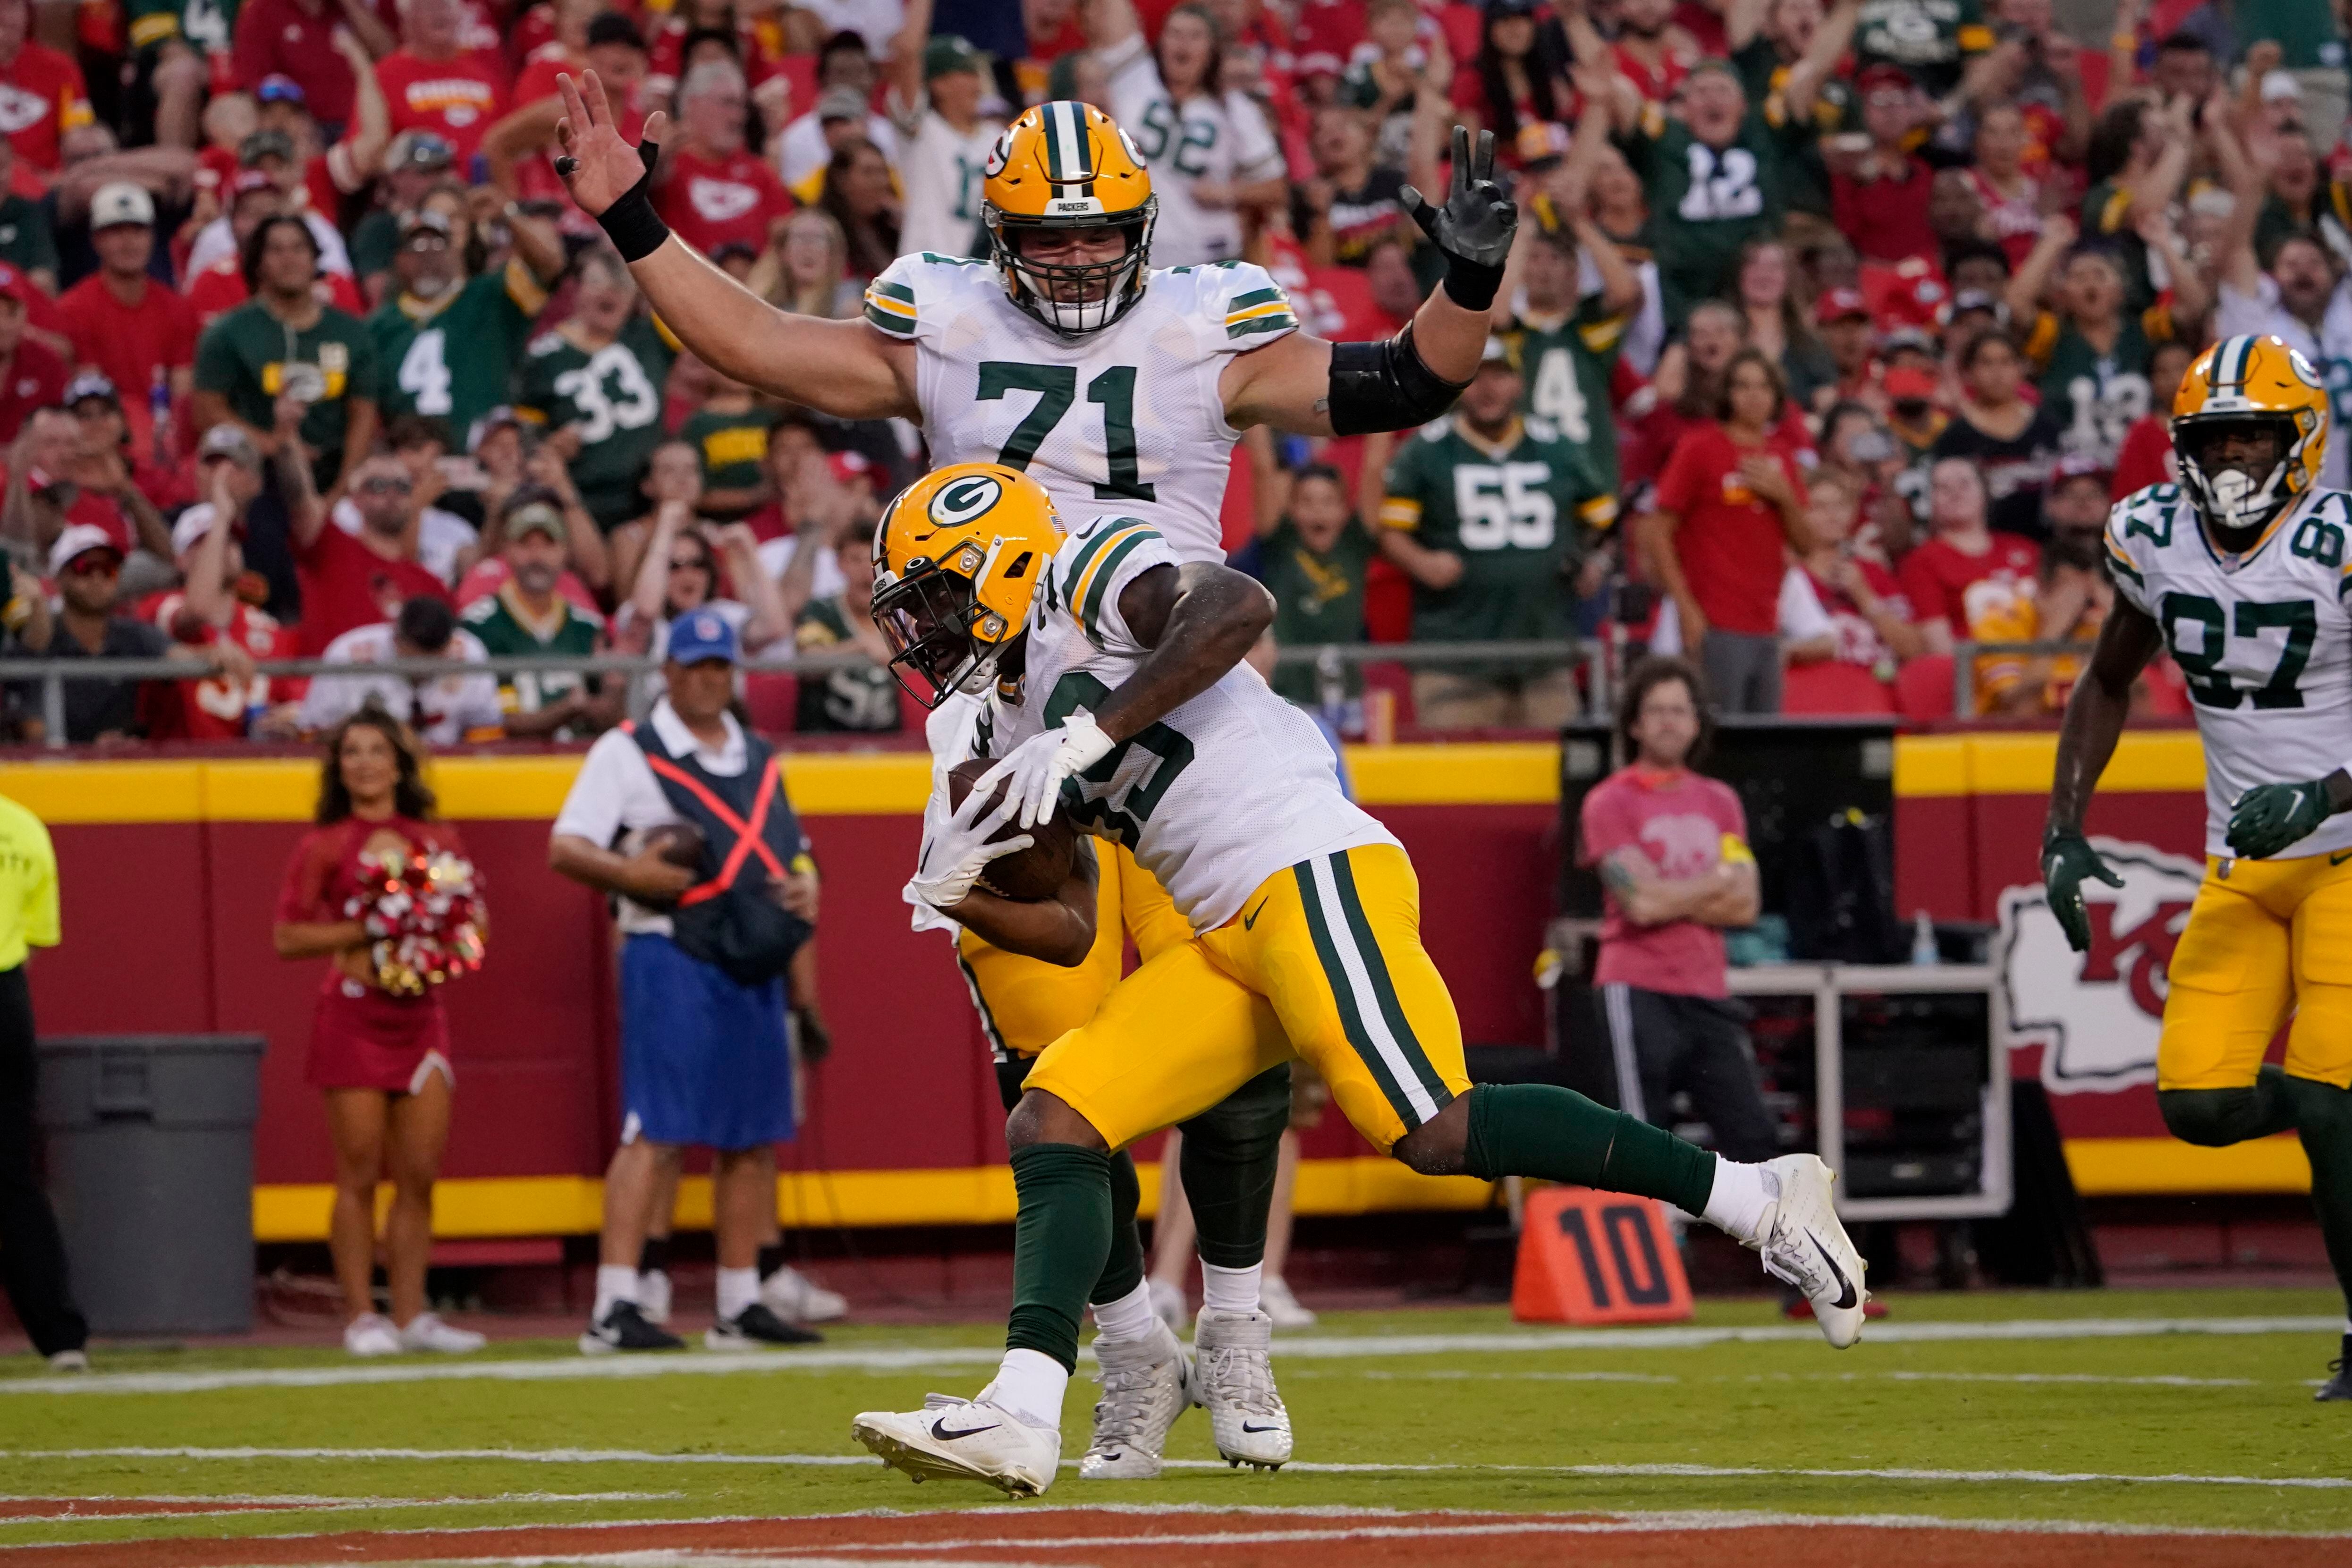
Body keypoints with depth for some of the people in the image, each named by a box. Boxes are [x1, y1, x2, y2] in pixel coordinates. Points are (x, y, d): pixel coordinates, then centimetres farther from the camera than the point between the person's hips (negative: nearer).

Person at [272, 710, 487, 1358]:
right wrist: (366, 931, -14)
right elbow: (287, 936, -4)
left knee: (420, 1175, 2)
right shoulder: (323, 847, 1)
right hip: (354, 1013, -4)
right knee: (360, 1175, -3)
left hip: (422, 1013, 4)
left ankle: (411, 1315, 8)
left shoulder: (438, 841, 11)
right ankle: (360, 1317, 2)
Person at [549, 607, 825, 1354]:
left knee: (755, 1137, 7)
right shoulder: (628, 753, 0)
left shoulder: (760, 759, 19)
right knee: (656, 1131, -14)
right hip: (670, 959, -7)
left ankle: (740, 1306, 15)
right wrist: (630, 873, -23)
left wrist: (804, 885, 4)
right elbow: (566, 848, -5)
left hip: (754, 967, 7)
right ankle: (614, 1308, -18)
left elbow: (793, 850, 27)